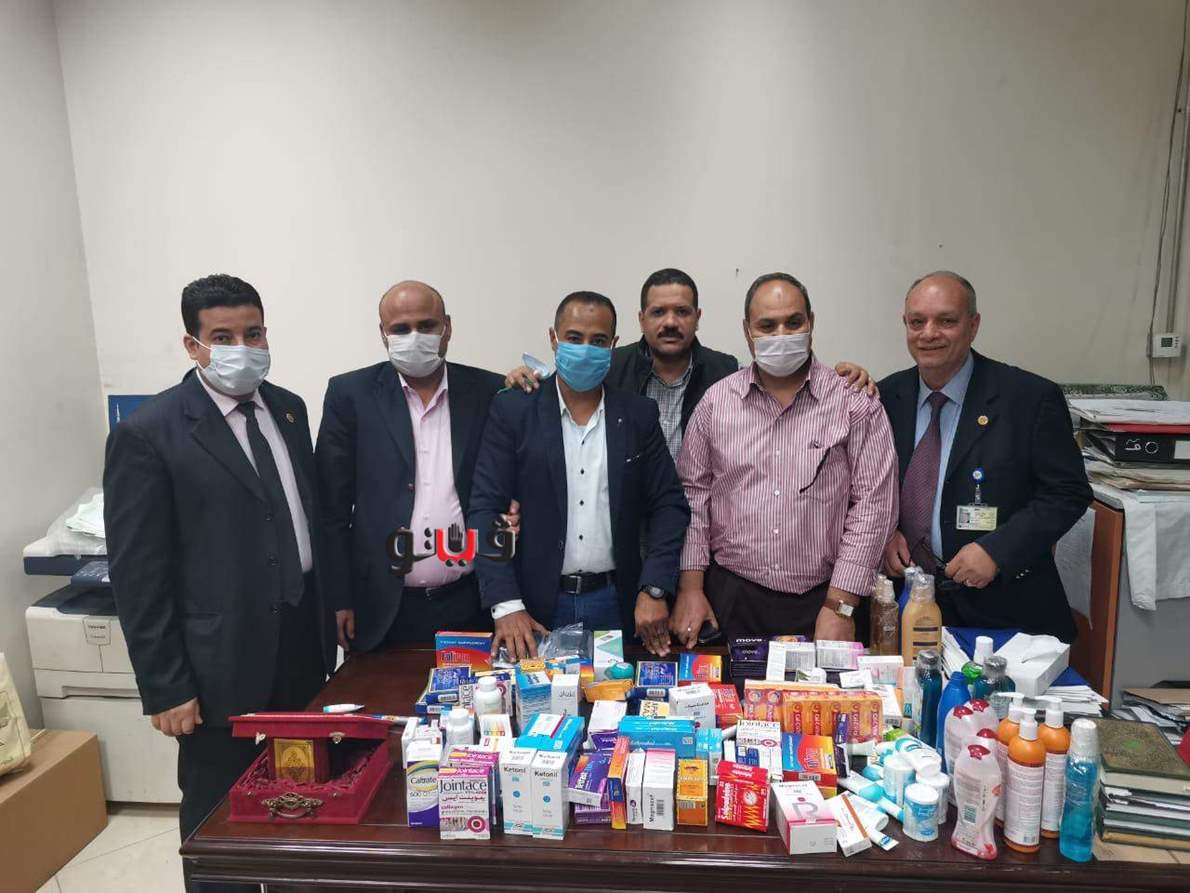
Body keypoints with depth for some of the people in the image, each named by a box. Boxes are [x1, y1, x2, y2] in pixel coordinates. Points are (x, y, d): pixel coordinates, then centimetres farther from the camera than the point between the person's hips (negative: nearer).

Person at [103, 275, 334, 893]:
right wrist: (164, 687, -11)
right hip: (222, 659, -5)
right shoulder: (147, 434, -13)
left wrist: (328, 617, 12)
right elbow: (136, 575, -12)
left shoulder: (289, 409, 6)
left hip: (304, 643, 5)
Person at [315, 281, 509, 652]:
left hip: (472, 605, 1)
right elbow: (332, 506, -1)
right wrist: (339, 600, -2)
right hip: (383, 609, 0)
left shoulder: (489, 392, 1)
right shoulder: (350, 394, -2)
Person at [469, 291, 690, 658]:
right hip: (537, 605, -1)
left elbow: (668, 505, 2)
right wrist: (506, 606, -16)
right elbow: (486, 509, -8)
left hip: (616, 603, 2)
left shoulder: (639, 414, 3)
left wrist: (654, 590, -9)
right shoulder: (512, 410, -3)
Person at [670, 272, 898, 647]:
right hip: (730, 599, 1)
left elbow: (872, 503, -6)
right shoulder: (716, 401, 3)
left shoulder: (855, 403, -3)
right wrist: (690, 587, 0)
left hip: (820, 604, -1)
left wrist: (840, 606, -9)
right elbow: (693, 493, 4)